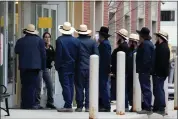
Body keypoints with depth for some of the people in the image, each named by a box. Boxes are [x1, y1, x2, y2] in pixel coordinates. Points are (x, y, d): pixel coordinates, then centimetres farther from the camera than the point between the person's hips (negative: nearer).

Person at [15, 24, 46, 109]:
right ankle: (31, 104, -8)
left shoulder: (20, 41, 3)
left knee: (24, 85, 8)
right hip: (35, 66, -2)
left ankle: (24, 104, 7)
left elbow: (16, 51, 16)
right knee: (33, 85, -2)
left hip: (23, 66, 2)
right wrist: (43, 66, 6)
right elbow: (43, 54, 0)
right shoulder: (39, 40, 0)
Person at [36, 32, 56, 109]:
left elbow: (54, 57, 7)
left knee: (50, 86, 2)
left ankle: (50, 102, 12)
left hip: (46, 68, 5)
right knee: (38, 86, -6)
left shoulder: (51, 47, 13)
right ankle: (37, 102, 0)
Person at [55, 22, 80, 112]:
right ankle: (69, 105, 12)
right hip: (73, 67, 5)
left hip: (63, 67, -5)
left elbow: (58, 54, -12)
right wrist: (76, 66, 12)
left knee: (65, 86, -6)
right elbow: (78, 55, 5)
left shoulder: (60, 40, -11)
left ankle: (68, 106, -11)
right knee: (70, 86, 10)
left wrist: (57, 66, -5)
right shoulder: (76, 41, 3)